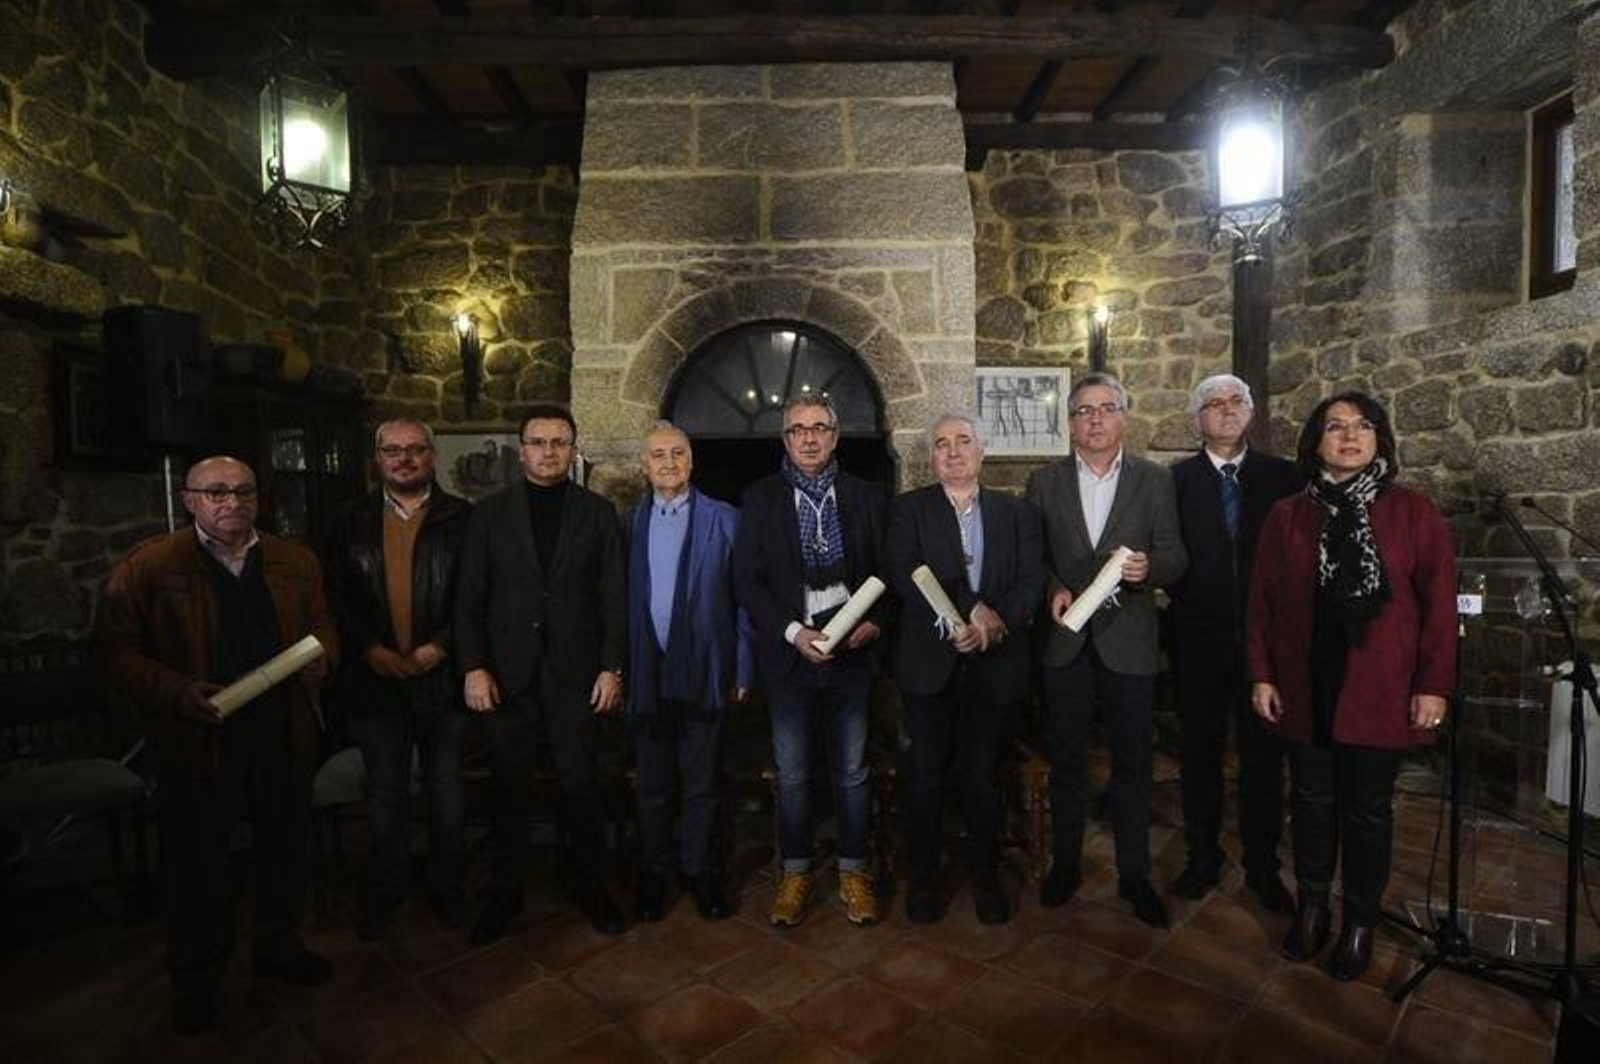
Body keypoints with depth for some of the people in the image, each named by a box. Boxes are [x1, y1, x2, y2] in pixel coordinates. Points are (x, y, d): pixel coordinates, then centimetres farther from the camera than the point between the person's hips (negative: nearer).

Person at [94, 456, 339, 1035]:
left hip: (283, 732, 3)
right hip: (198, 738, -3)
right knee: (197, 859, 12)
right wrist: (178, 693, -20)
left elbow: (322, 624, 14)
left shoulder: (296, 562, 5)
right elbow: (116, 649, -7)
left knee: (284, 845, 17)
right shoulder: (147, 566, -6)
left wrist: (320, 654, -8)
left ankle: (277, 944, 40)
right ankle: (195, 978, 34)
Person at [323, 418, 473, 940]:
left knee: (446, 790, 12)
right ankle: (384, 891, 33)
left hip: (443, 677, -1)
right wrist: (371, 650, -10)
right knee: (385, 794, 15)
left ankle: (447, 886, 29)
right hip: (376, 678, 2)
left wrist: (439, 647, -14)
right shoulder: (350, 523, 6)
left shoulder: (462, 519, -1)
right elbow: (337, 597, 2)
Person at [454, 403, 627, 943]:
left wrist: (612, 667, -4)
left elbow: (614, 596, 1)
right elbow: (470, 599, 2)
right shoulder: (490, 513, 5)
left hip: (575, 672, 0)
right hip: (507, 673, 1)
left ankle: (591, 888, 24)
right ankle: (504, 893, 28)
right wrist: (473, 667, -6)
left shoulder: (597, 512, 4)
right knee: (510, 788, 11)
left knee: (581, 785, 7)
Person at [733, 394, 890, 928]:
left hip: (851, 653, 1)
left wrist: (875, 621, -11)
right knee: (792, 774, 12)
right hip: (789, 654, 0)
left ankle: (853, 871, 28)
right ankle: (795, 872, 29)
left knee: (852, 771, 11)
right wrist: (793, 632, -14)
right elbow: (746, 579, -4)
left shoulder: (866, 497, 5)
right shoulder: (761, 498, 1)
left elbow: (885, 573, 7)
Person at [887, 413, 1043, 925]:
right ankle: (922, 877, 25)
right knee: (927, 774, 8)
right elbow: (905, 575, -13)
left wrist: (995, 623, -19)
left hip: (994, 663, 1)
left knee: (982, 775, 10)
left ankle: (986, 877, 29)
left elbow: (1031, 581, -2)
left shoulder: (1017, 512, 8)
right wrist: (973, 609, -20)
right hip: (929, 662, -1)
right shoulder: (908, 509, 2)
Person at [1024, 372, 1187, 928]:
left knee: (1132, 763, 10)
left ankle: (1134, 874, 28)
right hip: (1065, 640, 1)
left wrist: (1149, 567, -22)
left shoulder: (1155, 480, 1)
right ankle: (1065, 863, 31)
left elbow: (1175, 557, -1)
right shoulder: (1044, 481, 3)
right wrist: (1051, 588, -14)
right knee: (1065, 761, 13)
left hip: (1128, 641, 0)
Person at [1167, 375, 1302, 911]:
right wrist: (1188, 602, -9)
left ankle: (1262, 867, 25)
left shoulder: (1283, 476, 2)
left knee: (1264, 755, 9)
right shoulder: (1175, 480, -1)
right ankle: (1202, 858, 26)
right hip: (1200, 638, 0)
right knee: (1200, 752, 11)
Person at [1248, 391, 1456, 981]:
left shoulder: (1414, 511, -2)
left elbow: (1439, 602, -3)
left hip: (1380, 688, -1)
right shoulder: (1287, 516, 2)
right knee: (1311, 800, 13)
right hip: (1305, 686, 2)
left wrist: (1434, 685, -7)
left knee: (1368, 809, 10)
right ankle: (1311, 907, 31)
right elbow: (1262, 602, 3)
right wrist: (1261, 675, 0)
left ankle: (1360, 922, 29)